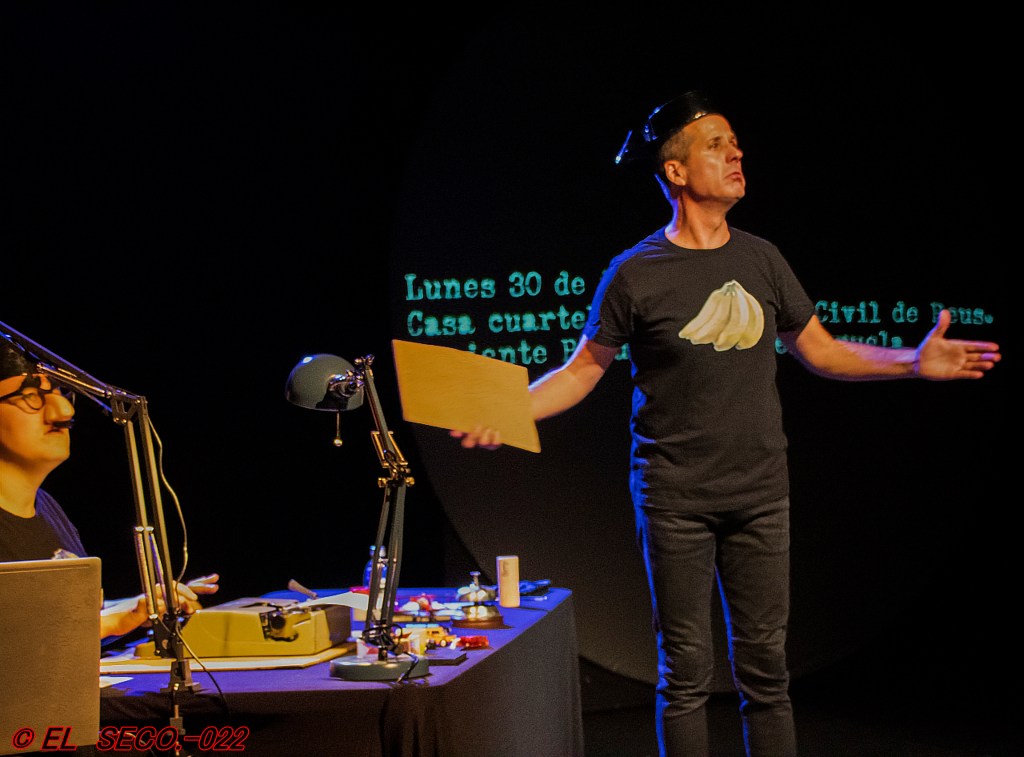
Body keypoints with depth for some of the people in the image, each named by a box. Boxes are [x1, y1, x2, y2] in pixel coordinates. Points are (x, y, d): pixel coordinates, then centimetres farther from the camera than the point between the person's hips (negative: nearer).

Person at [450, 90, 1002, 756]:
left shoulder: (761, 259, 5)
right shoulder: (635, 273, -5)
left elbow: (822, 351, 12)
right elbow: (585, 368, 0)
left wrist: (914, 362, 1)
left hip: (760, 495, 3)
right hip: (675, 497, -3)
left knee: (765, 665, 8)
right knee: (686, 672, 5)